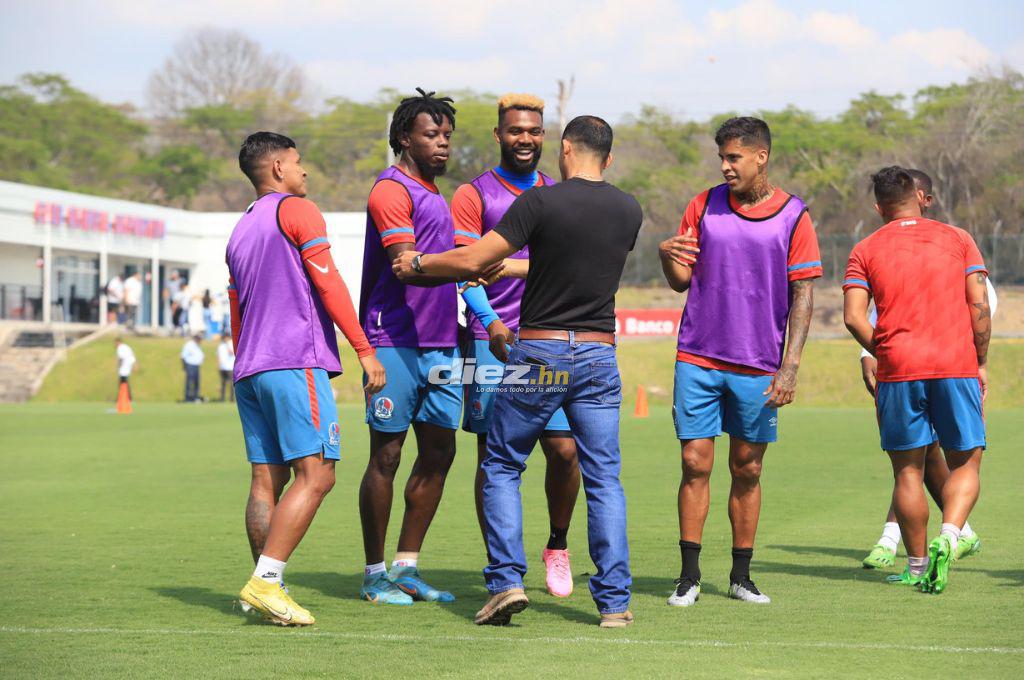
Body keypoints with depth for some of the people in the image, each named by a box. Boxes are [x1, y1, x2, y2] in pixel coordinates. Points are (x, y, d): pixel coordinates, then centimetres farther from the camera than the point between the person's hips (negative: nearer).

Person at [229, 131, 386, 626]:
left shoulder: (240, 230, 24)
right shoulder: (296, 210, 0)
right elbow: (328, 284, -8)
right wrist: (365, 350, -9)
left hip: (250, 369, 9)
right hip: (296, 362, -9)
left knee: (267, 479, 5)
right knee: (315, 474, -12)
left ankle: (263, 587, 0)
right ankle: (266, 581, -21)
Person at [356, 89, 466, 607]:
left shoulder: (433, 192, 20)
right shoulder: (393, 190, -10)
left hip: (440, 343, 9)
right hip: (398, 344, -9)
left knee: (438, 453, 8)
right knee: (386, 456, -3)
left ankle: (406, 568, 16)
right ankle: (374, 576, 4)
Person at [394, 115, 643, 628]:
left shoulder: (541, 202, -10)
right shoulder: (629, 211, 6)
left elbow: (472, 261, -11)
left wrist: (418, 264, 7)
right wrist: (506, 268, 27)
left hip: (538, 353, -3)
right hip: (599, 355, 3)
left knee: (501, 467, 11)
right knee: (603, 479, 6)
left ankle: (506, 581, 0)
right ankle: (614, 601, 1)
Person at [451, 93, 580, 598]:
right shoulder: (474, 194, 3)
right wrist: (490, 321, -21)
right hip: (493, 341, -3)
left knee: (564, 448, -4)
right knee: (494, 456, -2)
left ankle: (558, 546, 18)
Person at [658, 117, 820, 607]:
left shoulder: (793, 217, -1)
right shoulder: (704, 206, 6)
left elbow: (802, 295, -2)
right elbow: (682, 282, 10)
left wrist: (790, 366, -9)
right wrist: (668, 257, -13)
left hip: (759, 368, -1)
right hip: (698, 360, 1)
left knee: (747, 470, 6)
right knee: (696, 464, -2)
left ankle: (741, 577, 17)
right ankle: (689, 576, 5)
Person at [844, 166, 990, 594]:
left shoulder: (866, 250, 8)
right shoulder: (957, 239, 9)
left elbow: (853, 316, -3)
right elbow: (979, 306, 1)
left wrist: (881, 354, 10)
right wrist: (980, 363, 10)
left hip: (899, 369, 0)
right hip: (957, 366, 0)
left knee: (908, 470, 9)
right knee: (965, 462, 9)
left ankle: (917, 567, 13)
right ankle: (949, 536, -16)